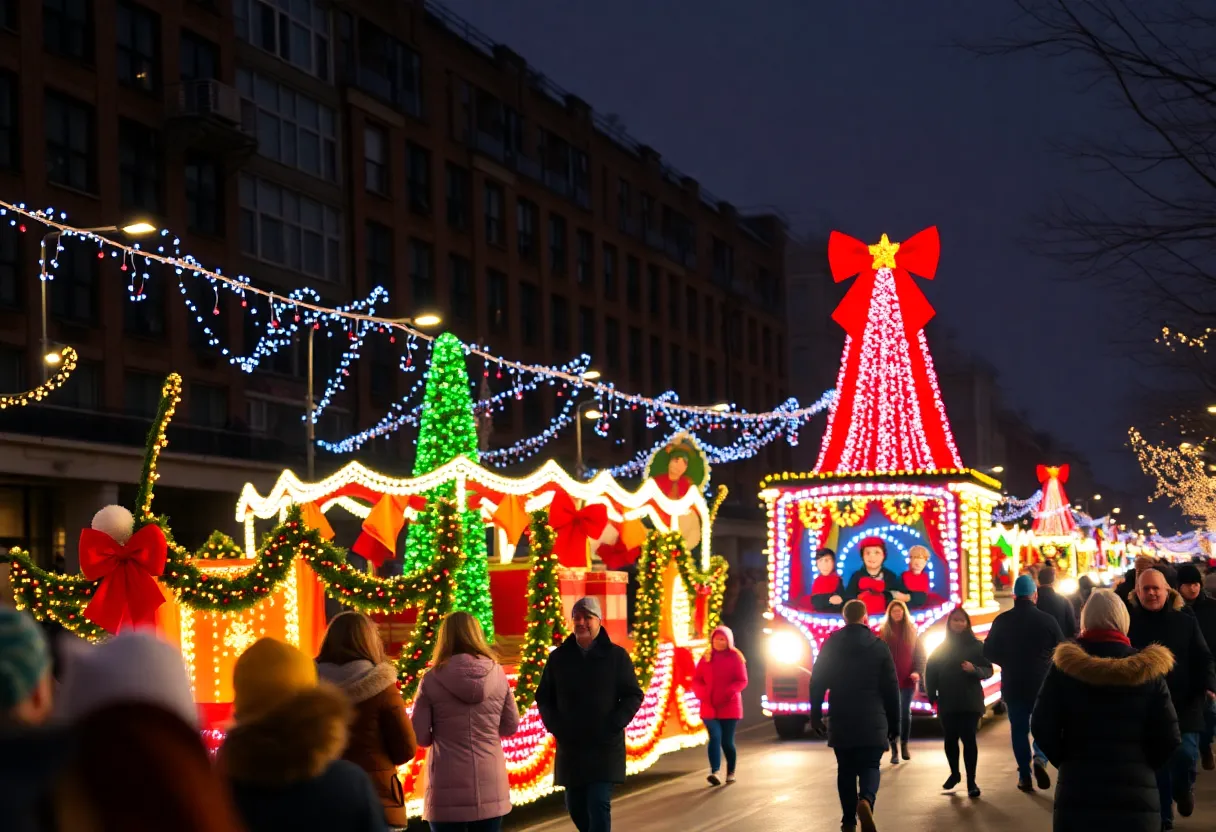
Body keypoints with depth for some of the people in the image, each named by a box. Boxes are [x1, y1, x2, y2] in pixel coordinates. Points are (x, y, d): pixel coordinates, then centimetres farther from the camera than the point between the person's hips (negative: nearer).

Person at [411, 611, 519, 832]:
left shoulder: (432, 679, -7)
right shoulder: (496, 673, -1)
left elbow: (419, 736, -5)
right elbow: (511, 726, 8)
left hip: (448, 788, -2)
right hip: (490, 786, 2)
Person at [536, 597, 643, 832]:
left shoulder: (616, 655, -2)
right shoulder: (559, 657, 5)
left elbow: (633, 696, -1)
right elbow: (543, 696, 11)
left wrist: (613, 725, -13)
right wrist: (554, 725, -4)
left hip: (605, 744, -3)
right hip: (570, 745, 3)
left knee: (599, 804, -12)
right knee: (575, 806, 10)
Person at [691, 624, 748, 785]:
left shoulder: (735, 657, 1)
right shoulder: (706, 657, 9)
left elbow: (742, 681, -4)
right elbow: (696, 680, 8)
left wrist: (728, 692, -21)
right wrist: (703, 693, -13)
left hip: (729, 707, -1)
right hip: (709, 707, 1)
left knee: (727, 741, 3)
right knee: (715, 737, -14)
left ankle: (731, 772, 22)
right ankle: (714, 772, -25)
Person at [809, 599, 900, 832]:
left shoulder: (830, 646, 3)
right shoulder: (879, 647, 1)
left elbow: (817, 682, 2)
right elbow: (891, 688, 1)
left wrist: (816, 714, 10)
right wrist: (894, 722, 8)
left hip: (841, 721, 1)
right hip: (872, 722, -1)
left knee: (846, 770, 11)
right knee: (870, 767, 3)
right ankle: (866, 800, -27)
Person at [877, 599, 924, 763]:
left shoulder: (912, 631, 4)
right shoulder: (883, 632, 2)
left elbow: (920, 654, 4)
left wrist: (918, 672, -10)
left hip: (907, 680, 1)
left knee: (906, 713, 6)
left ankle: (904, 745, 23)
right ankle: (894, 750, 1)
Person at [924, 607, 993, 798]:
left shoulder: (976, 645, 0)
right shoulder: (941, 648, 5)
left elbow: (988, 670, -3)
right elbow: (930, 672, 3)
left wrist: (974, 669, -23)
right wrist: (932, 696, -7)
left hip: (970, 702, -2)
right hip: (947, 703, 2)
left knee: (968, 739, -7)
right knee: (950, 739, 9)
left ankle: (971, 781, -2)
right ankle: (954, 773, 31)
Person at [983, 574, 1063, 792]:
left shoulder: (1002, 621, -4)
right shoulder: (1047, 620, -8)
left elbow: (989, 652, 1)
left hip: (1013, 684, 1)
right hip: (1043, 684, -1)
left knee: (1019, 729, 11)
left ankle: (1024, 775, 9)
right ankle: (1040, 758, -9)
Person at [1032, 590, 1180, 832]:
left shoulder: (1065, 666, -3)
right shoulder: (1147, 670, -1)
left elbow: (1043, 728, -3)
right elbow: (1168, 739, -2)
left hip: (1077, 789, 0)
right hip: (1136, 795, 0)